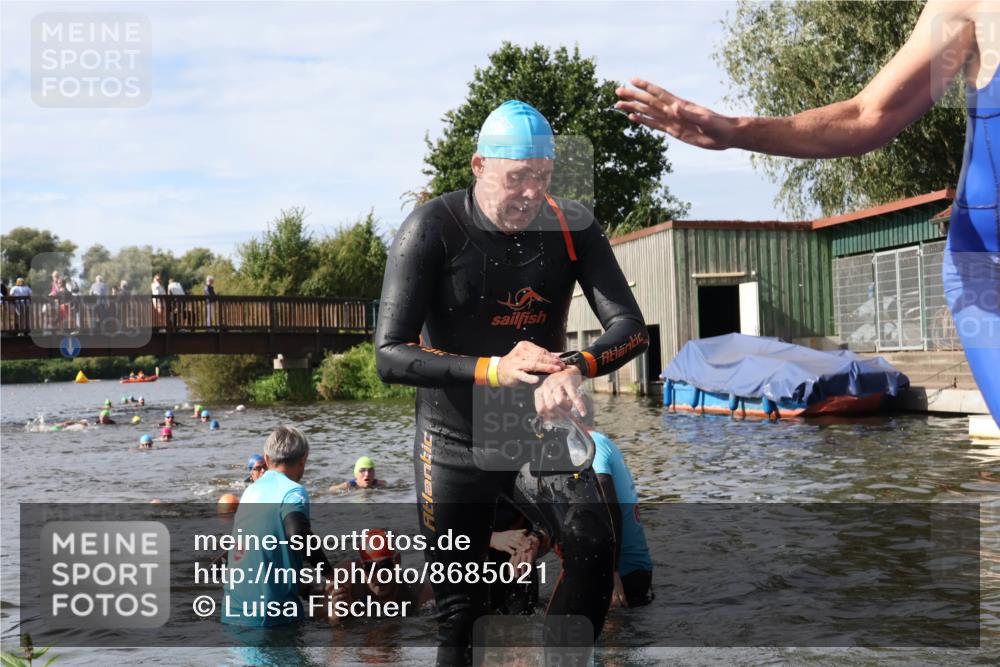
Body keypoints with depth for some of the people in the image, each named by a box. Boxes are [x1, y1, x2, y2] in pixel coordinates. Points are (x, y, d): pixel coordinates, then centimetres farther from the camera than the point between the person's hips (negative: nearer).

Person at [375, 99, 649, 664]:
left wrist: (576, 368, -33)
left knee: (595, 550, -19)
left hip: (542, 430, 2)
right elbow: (391, 354, -21)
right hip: (456, 446, -2)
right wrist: (492, 370, -34)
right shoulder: (433, 229, -16)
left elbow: (631, 328, -11)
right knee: (461, 610, 4)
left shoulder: (571, 225, -8)